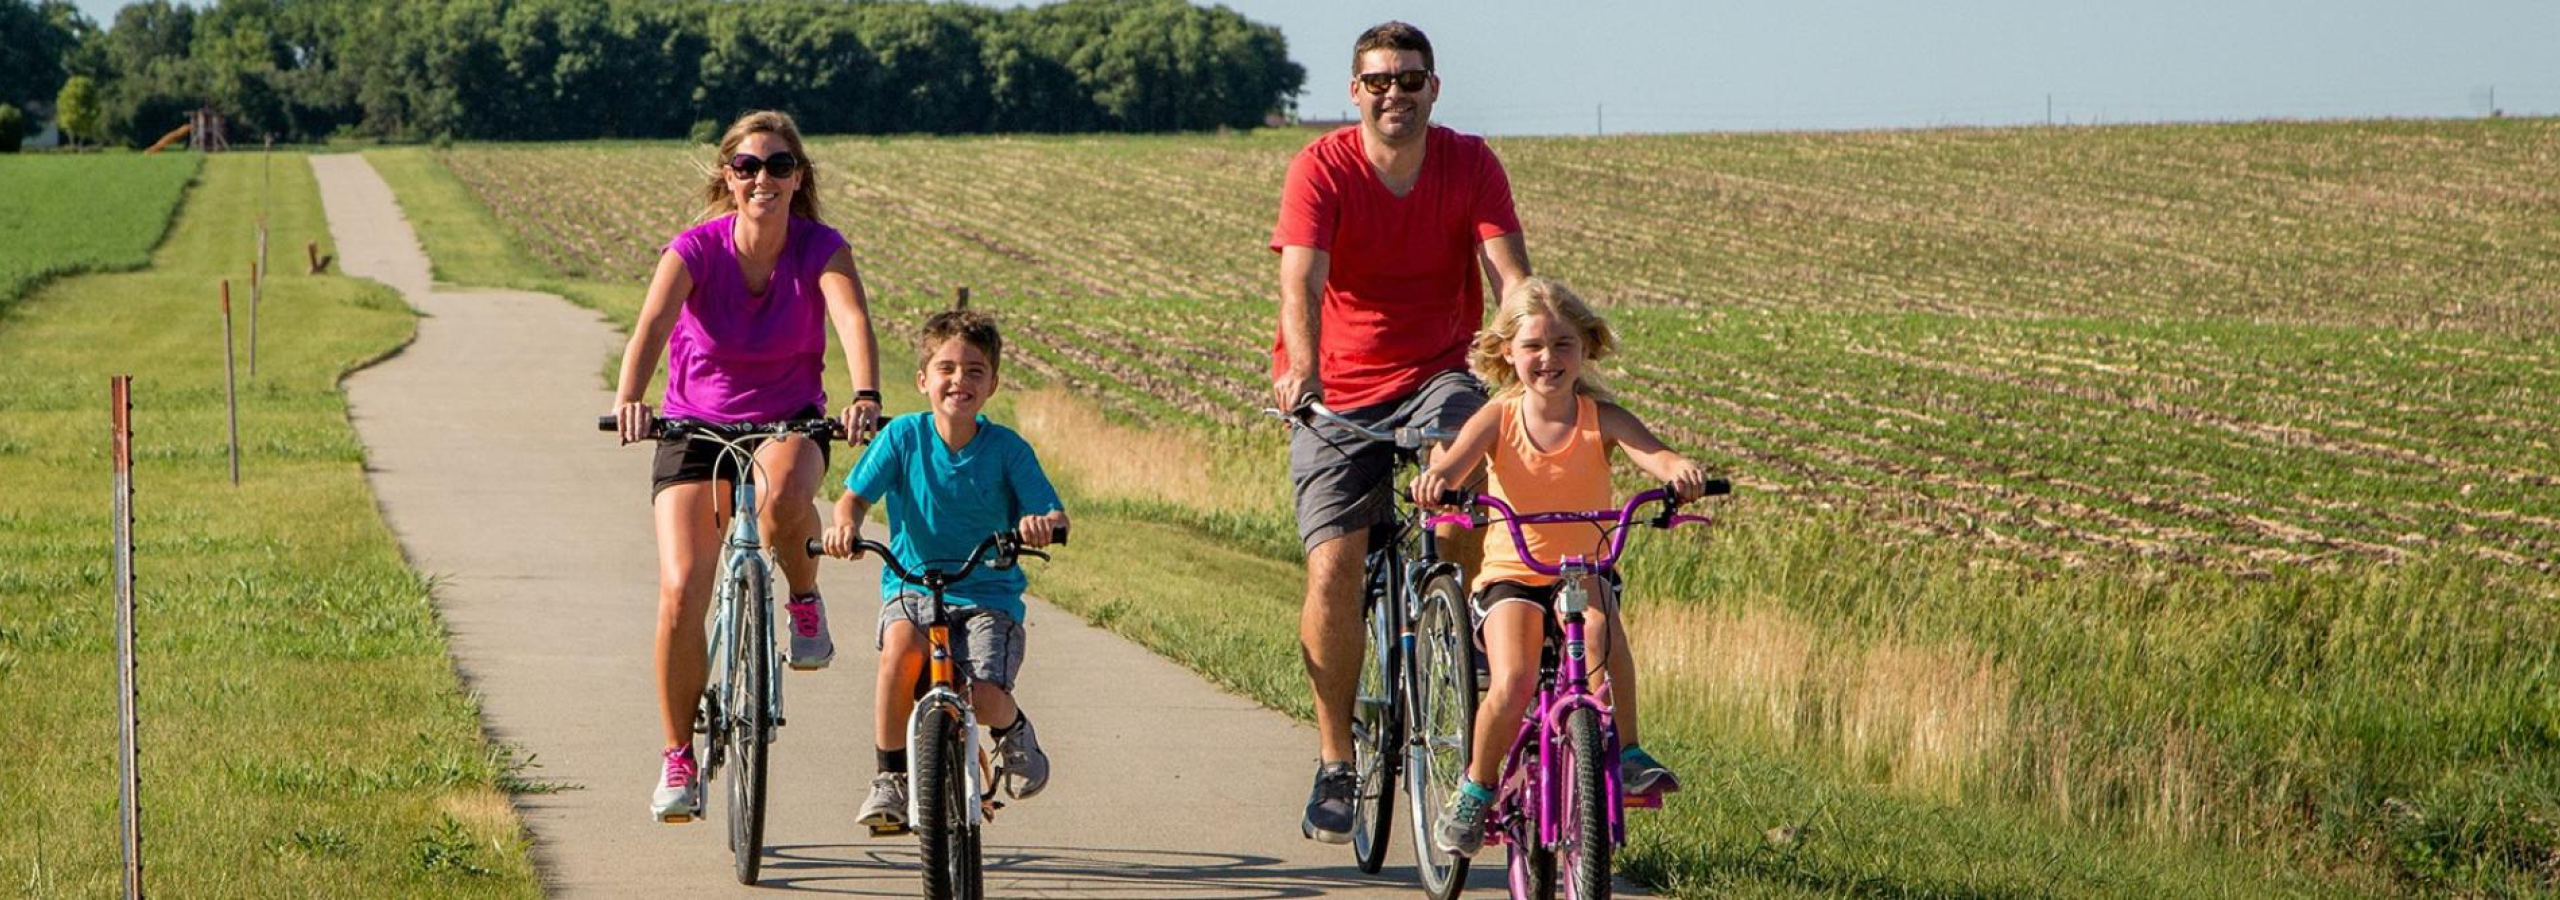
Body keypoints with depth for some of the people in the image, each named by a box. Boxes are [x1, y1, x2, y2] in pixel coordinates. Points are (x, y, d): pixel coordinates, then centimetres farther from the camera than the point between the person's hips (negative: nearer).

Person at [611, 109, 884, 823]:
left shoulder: (820, 249, -12)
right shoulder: (697, 248, -13)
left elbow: (852, 318, -30)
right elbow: (653, 323, -29)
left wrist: (865, 397, -50)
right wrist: (628, 397, -49)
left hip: (789, 423, 0)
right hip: (694, 428, 0)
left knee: (783, 497, -39)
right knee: (681, 591, -16)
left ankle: (805, 602, -6)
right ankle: (678, 758, 1)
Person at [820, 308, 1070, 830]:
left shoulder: (1007, 450, -6)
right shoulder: (903, 436, -4)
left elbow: (1055, 516, -12)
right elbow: (856, 495, -10)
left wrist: (1043, 523, -37)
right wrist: (846, 525, -34)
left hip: (988, 595, -1)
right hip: (911, 585, 1)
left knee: (983, 698, -23)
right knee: (900, 649, -33)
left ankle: (1015, 732, 18)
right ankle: (890, 778, -16)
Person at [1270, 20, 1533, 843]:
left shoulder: (1470, 164, -5)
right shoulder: (1322, 168, -11)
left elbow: (1508, 270, -16)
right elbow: (1301, 279, -24)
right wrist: (1301, 368, -43)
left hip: (1435, 374, 1)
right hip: (1336, 392, -1)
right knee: (1333, 573, -12)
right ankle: (1335, 761, 4)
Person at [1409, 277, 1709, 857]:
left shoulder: (1601, 419, -5)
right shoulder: (1499, 419, -5)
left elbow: (1650, 453, -23)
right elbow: (1454, 462, -22)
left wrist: (1680, 471, -47)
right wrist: (1434, 480, -47)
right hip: (1509, 575, 0)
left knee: (1598, 622, -36)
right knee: (1512, 685, -25)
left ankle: (1627, 755, -24)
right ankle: (1476, 791, 1)